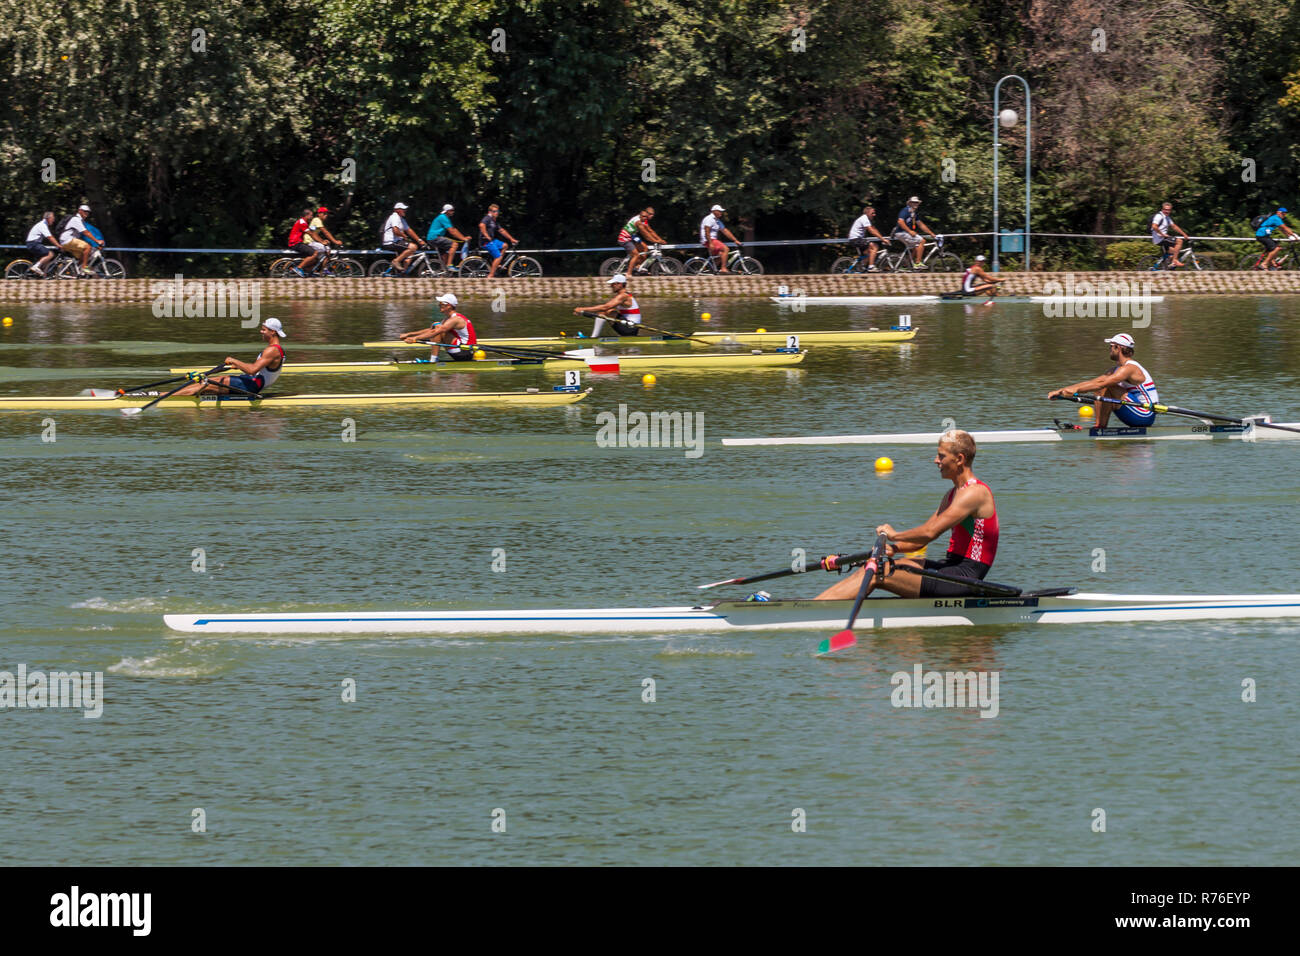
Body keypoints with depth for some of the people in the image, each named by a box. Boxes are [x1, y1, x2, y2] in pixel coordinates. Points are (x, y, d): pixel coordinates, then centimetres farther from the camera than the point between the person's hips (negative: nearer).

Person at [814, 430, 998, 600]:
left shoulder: (975, 492, -14)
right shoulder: (952, 495, 19)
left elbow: (930, 532, -21)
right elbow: (920, 541, 17)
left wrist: (894, 535, -6)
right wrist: (893, 548, -2)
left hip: (963, 578, -9)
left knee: (876, 574, -16)